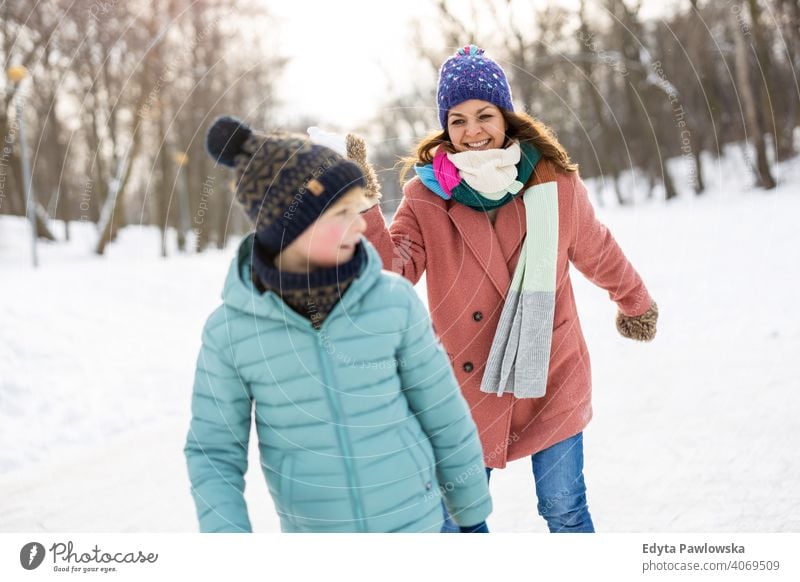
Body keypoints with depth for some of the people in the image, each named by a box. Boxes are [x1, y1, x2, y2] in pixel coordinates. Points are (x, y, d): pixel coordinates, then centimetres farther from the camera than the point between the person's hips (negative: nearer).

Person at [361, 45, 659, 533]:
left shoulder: (554, 181, -7)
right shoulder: (427, 194, -8)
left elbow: (598, 253, 10)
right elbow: (392, 270, -19)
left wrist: (636, 303, 26)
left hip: (550, 380, 0)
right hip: (467, 386, 1)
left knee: (565, 511, 12)